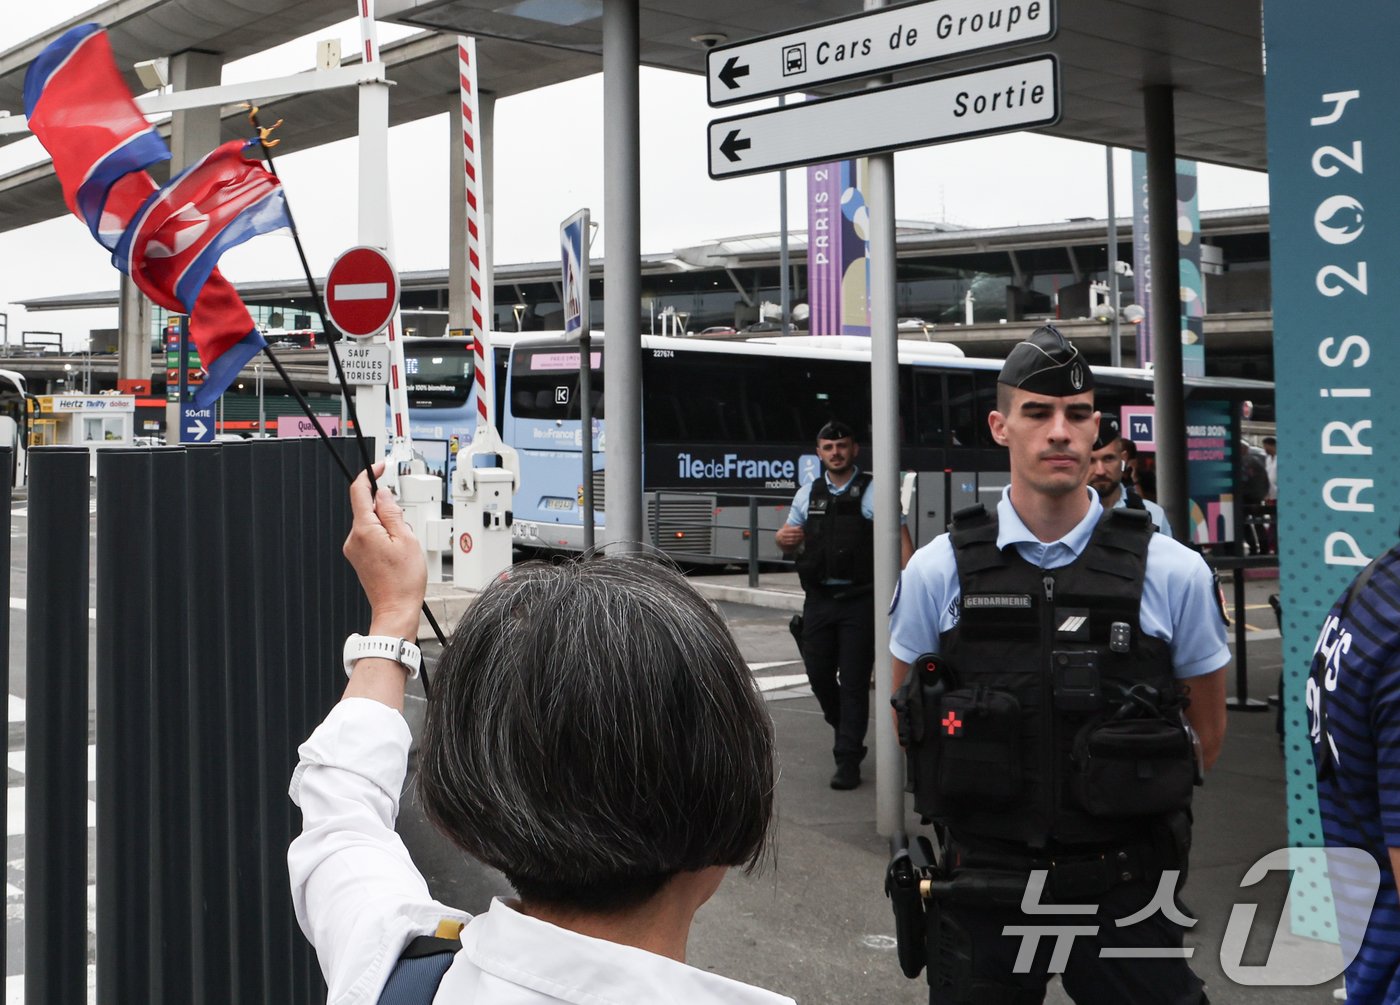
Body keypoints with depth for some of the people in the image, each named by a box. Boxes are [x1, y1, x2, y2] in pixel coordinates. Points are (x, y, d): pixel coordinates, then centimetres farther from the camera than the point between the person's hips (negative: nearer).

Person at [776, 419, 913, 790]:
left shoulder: (873, 492, -3)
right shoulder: (808, 494, 12)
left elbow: (901, 540, -9)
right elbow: (789, 541, 23)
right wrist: (784, 539, -3)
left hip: (859, 601, -5)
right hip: (818, 600, 5)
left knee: (854, 682, -3)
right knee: (819, 675, 9)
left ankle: (848, 761, 3)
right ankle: (846, 733, 34)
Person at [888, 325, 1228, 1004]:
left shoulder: (1174, 574, -4)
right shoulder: (937, 571, -3)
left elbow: (1207, 728, 9)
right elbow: (907, 715, 10)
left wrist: (1131, 807, 11)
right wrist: (994, 806, 9)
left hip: (1123, 893, 0)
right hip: (980, 889, 1)